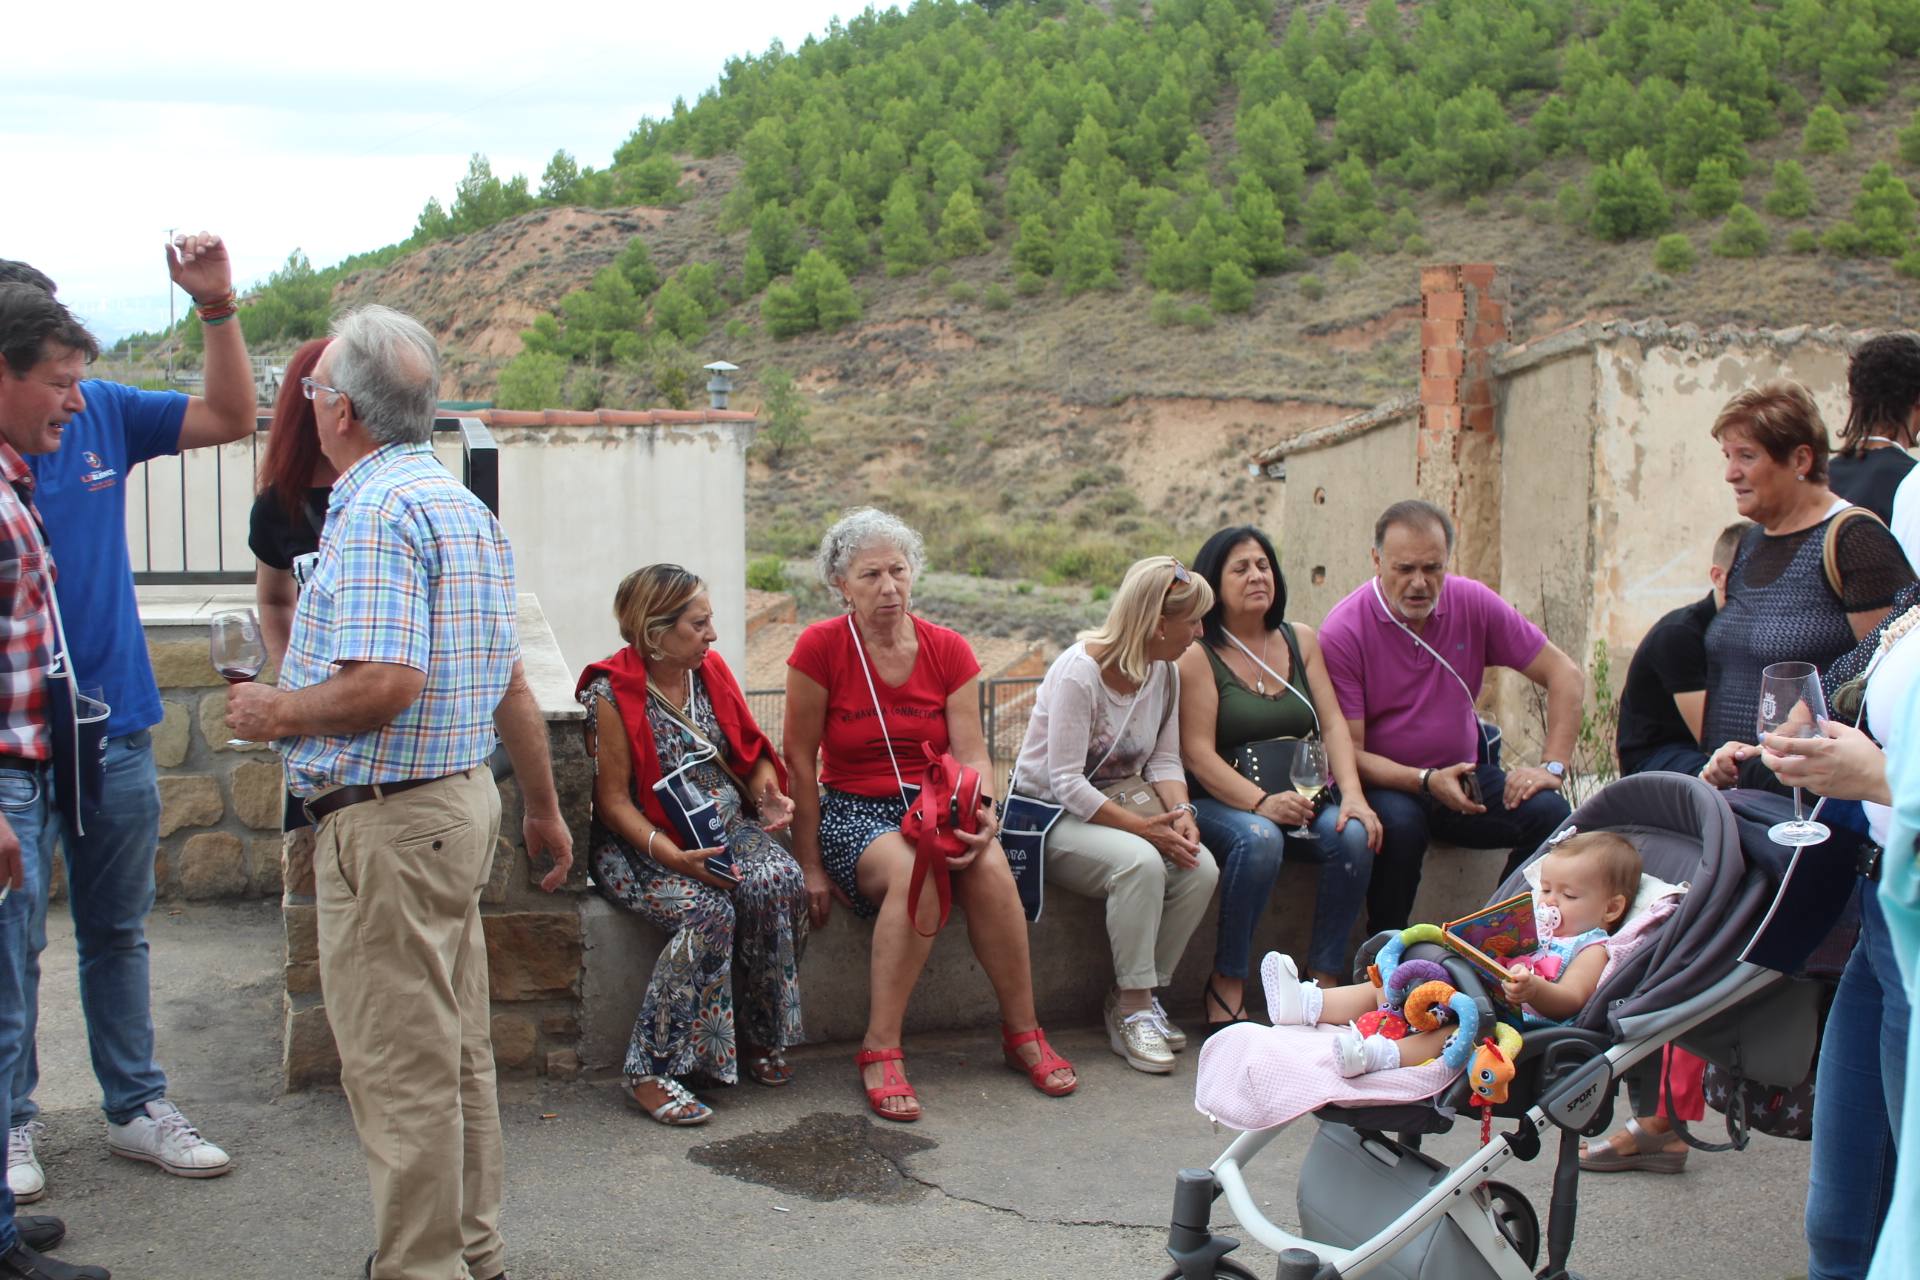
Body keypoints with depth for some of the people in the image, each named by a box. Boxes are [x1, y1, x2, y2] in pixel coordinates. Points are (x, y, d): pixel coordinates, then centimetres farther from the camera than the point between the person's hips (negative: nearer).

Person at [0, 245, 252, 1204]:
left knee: (117, 934, 15)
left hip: (117, 727, 4)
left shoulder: (101, 413, 2)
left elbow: (229, 419, 5)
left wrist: (218, 306, -6)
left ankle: (136, 1107, 26)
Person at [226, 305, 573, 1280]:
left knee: (396, 1065, -2)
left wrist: (276, 712, -10)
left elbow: (384, 682, -27)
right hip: (463, 798, 10)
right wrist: (544, 809, 22)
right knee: (457, 1050, 17)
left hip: (385, 819, -10)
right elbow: (510, 683, 18)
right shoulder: (465, 506, 15)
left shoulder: (376, 512, -16)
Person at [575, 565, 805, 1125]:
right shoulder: (612, 694, -11)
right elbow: (614, 800, -12)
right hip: (644, 843, -5)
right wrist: (671, 854, -26)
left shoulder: (712, 670, 7)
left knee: (780, 882, -26)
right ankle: (651, 1072, -24)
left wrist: (768, 795, -8)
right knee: (708, 911, -33)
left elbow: (751, 753, 15)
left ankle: (763, 1038, -9)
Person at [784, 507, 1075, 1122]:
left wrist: (982, 814, -25)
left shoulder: (949, 650, 2)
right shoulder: (820, 647, -7)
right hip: (853, 811, -3)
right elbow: (800, 763, -4)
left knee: (990, 865, -29)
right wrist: (811, 867, -6)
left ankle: (1023, 1032, -13)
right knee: (915, 871, -35)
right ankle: (880, 1049, -27)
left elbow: (972, 754, -3)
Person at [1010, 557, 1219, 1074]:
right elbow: (1066, 784, -23)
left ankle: (1140, 997, -5)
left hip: (1113, 808, 7)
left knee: (1200, 869, -19)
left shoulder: (1163, 672, 4)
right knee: (1140, 862, -34)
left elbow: (1164, 759, 6)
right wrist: (1145, 828, -28)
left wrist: (1180, 812, -16)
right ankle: (1132, 1012, -22)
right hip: (1049, 816, -7)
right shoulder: (1078, 672, -20)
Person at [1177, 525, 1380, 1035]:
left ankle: (1325, 979, -14)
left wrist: (1352, 794, -12)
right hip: (1222, 801, -4)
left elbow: (1333, 725, 5)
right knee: (1259, 839, -35)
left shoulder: (1301, 640, 12)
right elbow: (1198, 753, -12)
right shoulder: (1197, 654, -4)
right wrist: (1260, 802, -26)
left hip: (1299, 796, 5)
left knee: (1353, 835, -24)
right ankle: (1227, 986, -23)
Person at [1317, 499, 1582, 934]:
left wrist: (1553, 766, -9)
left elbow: (1565, 675, 2)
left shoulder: (1473, 604, -3)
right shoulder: (1342, 631, -14)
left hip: (1465, 774, 4)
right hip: (1384, 781, -4)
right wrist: (1426, 781, -29)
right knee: (1399, 825, -37)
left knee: (1549, 812, -21)